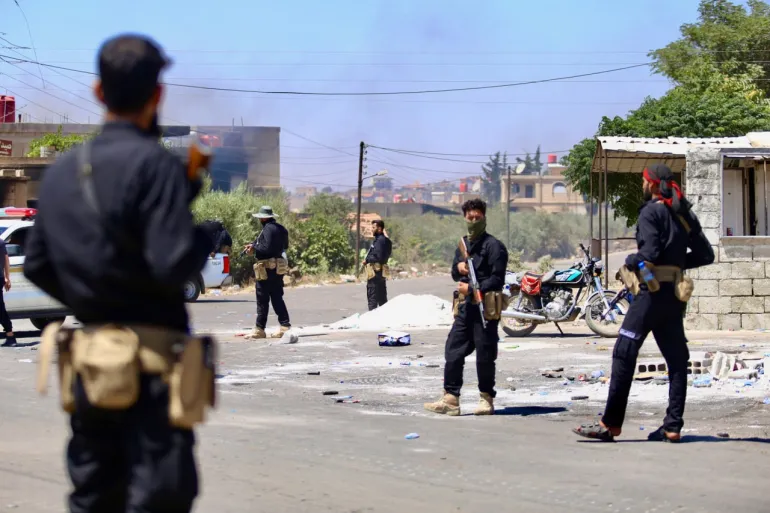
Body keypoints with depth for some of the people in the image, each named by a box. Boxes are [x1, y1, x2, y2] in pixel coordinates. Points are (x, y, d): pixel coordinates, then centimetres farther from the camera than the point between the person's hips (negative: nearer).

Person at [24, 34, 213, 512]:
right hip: (150, 366, -7)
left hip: (89, 364, 7)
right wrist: (209, 233, -3)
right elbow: (173, 264, -21)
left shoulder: (61, 170, 8)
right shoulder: (155, 164, -14)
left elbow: (37, 266, 11)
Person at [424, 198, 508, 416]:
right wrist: (458, 267, 2)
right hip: (465, 307, 7)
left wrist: (472, 289, -16)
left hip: (485, 307, -7)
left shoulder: (494, 246, -6)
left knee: (485, 356, 0)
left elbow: (497, 279, -13)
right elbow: (455, 275, 25)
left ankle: (487, 399, 12)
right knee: (453, 353, 2)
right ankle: (450, 399, 3)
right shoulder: (463, 244, 18)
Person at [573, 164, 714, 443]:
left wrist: (630, 260, -1)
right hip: (675, 294, 8)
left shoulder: (651, 212, -8)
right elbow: (706, 255, 14)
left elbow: (650, 253, -19)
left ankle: (610, 424, -8)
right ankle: (673, 427, 3)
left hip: (652, 291, -8)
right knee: (676, 360, 6)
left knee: (624, 354, -6)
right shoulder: (684, 214, 14)